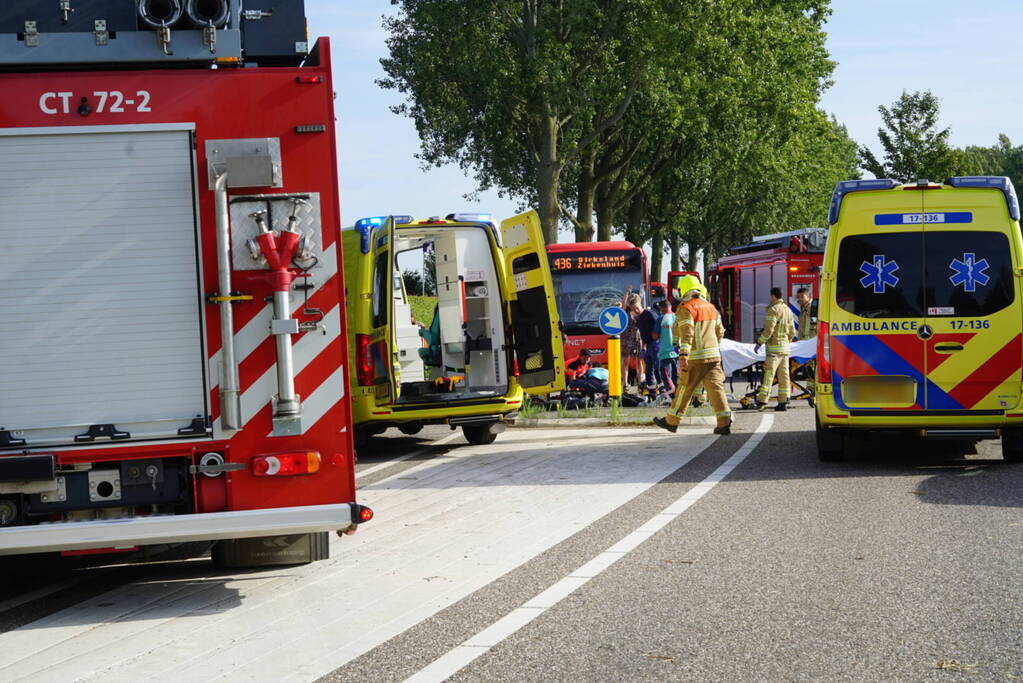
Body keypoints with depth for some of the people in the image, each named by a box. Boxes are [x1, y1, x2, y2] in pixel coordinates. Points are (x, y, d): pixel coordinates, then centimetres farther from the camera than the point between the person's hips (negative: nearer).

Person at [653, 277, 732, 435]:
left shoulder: (686, 309, -10)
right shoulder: (710, 307, 13)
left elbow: (687, 333, -22)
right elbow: (720, 331, 21)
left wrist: (683, 355, -29)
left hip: (695, 357, -6)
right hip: (713, 356, 6)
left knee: (684, 389, 5)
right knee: (716, 387, 0)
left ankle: (672, 421, 19)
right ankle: (724, 423, -10)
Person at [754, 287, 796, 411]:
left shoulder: (773, 310, -10)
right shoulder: (788, 310, 15)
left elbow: (768, 330, -16)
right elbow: (792, 332, 19)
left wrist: (759, 343, -11)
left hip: (774, 347, -8)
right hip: (785, 347, 8)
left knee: (768, 374, -10)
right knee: (783, 375, 8)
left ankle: (762, 401, -15)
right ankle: (783, 402, 8)